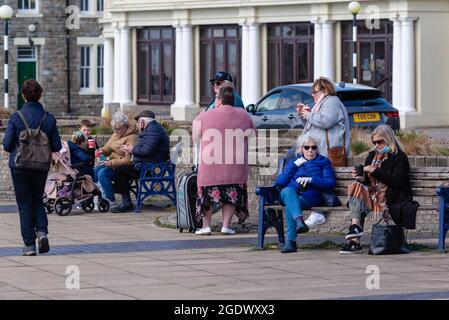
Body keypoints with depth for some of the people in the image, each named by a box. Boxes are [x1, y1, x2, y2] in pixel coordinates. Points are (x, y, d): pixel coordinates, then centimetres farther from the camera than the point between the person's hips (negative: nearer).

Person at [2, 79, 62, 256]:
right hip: (41, 167, 2)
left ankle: (29, 244, 4)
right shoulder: (49, 119, -6)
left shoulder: (16, 117, -13)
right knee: (38, 200, 21)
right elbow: (56, 146, -4)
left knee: (25, 204, 6)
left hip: (20, 167, -2)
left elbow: (7, 145, -12)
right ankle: (42, 231, -2)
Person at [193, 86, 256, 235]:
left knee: (208, 194, 10)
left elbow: (196, 137, 9)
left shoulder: (205, 116, -4)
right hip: (236, 166, 2)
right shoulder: (243, 115, 4)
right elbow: (252, 134, 18)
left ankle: (206, 226, 9)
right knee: (232, 195, 12)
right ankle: (226, 225, 7)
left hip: (211, 165, -2)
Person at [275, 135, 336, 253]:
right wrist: (294, 165, 8)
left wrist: (311, 180, -9)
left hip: (310, 196, -2)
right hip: (290, 194, 2)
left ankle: (291, 241, -45)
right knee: (287, 191, -38)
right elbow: (279, 182, 14)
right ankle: (299, 220, -61)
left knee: (289, 206, -36)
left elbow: (331, 182, 4)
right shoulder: (294, 161, 30)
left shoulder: (323, 162, 23)